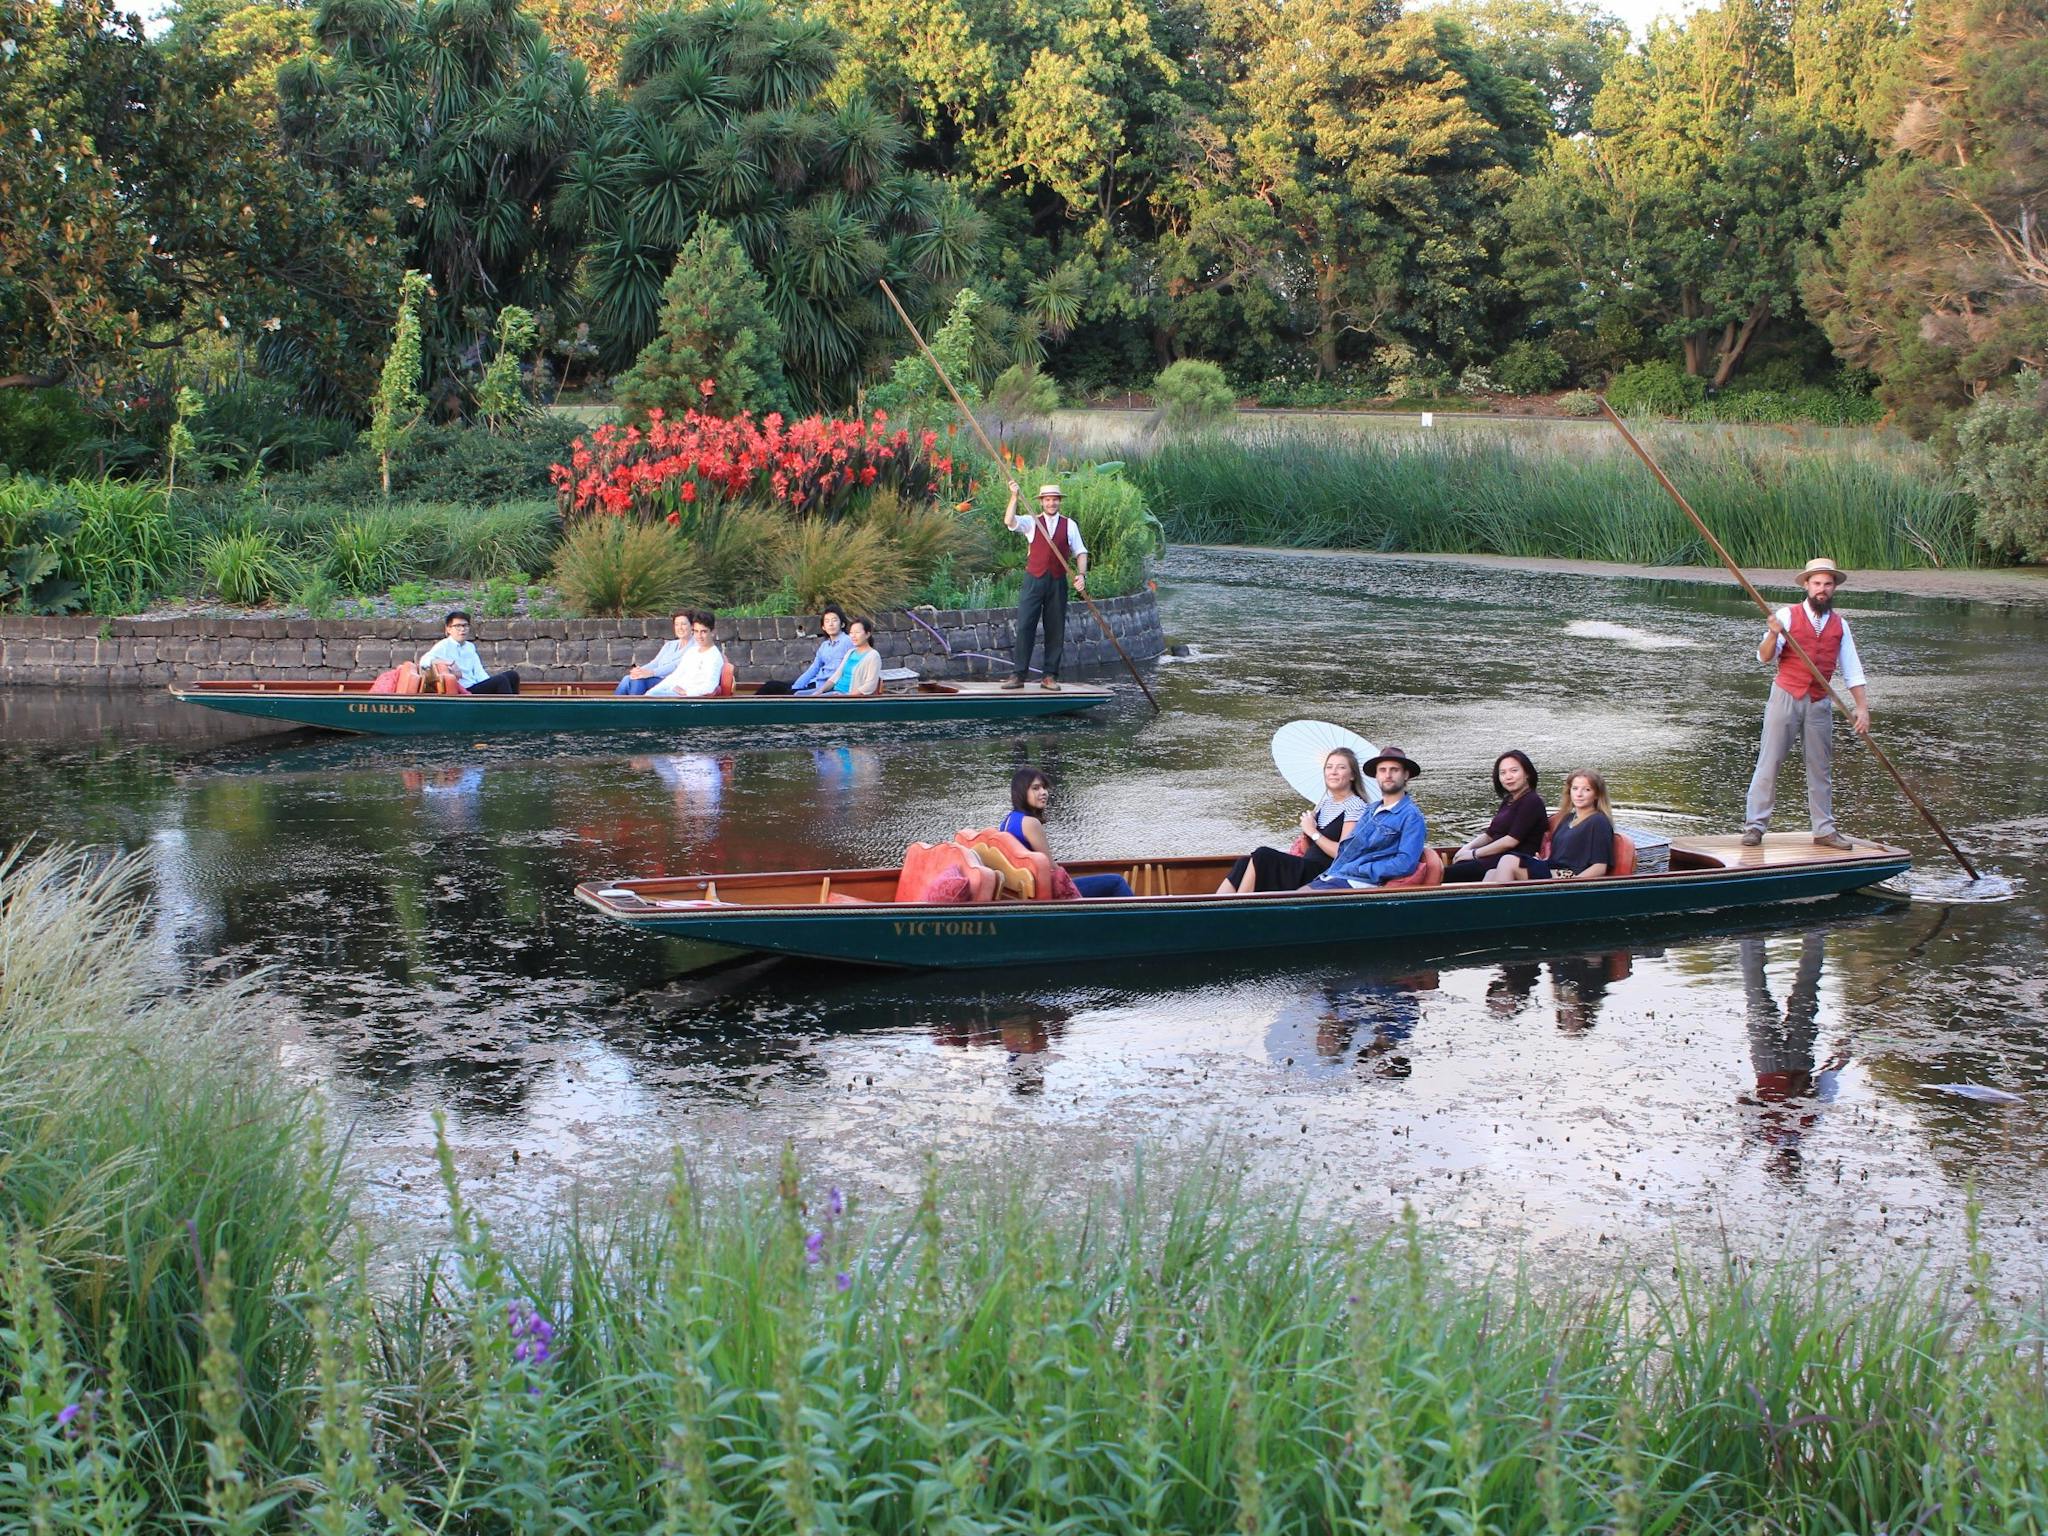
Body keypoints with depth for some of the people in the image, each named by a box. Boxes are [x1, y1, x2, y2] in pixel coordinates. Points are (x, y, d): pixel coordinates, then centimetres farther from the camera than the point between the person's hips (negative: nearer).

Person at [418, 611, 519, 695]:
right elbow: (424, 661, -19)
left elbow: (479, 672, 14)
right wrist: (449, 663, -34)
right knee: (501, 680, -24)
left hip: (476, 686, 8)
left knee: (512, 675, -5)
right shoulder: (444, 646, -3)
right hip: (462, 692, -8)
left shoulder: (470, 647, 20)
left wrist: (491, 686, -6)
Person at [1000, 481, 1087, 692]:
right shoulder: (1032, 522, 4)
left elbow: (1080, 552, 6)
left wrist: (1081, 574, -9)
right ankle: (1018, 675, -5)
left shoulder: (1069, 525, 8)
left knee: (1056, 631, 4)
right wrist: (1015, 496, -22)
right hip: (1034, 580, -1)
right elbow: (1009, 521, -13)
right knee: (1025, 627, -7)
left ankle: (1050, 676, 10)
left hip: (1058, 583, 2)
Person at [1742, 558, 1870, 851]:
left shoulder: (1840, 625, 8)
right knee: (1769, 762, -3)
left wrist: (1862, 707, 2)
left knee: (1821, 768, 8)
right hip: (1786, 697, -3)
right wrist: (1773, 634, -30)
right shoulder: (1788, 615, -3)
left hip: (1820, 703, 3)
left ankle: (1824, 830, 15)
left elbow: (1852, 671, 10)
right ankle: (1754, 826, 0)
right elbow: (1765, 657, -11)